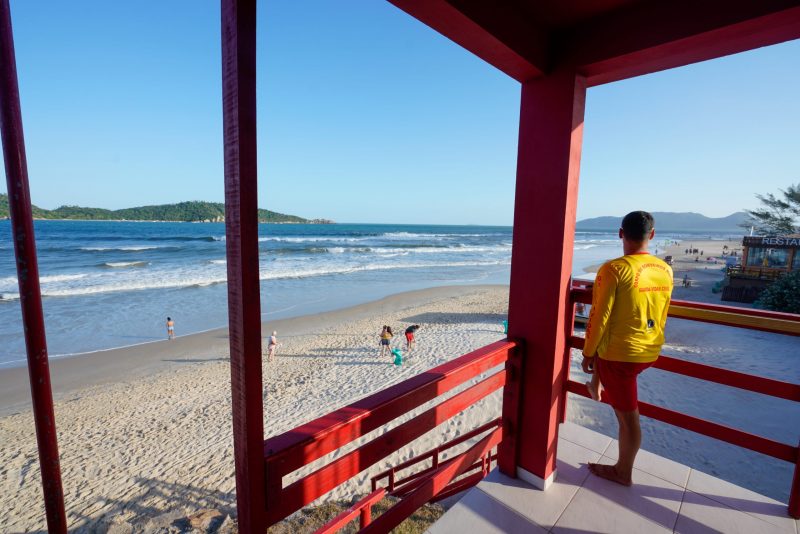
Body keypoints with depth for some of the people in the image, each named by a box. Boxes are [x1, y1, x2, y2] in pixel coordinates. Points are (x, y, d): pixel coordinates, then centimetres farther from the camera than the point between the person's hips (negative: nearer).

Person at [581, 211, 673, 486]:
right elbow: (661, 315, 13)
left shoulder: (613, 269, -21)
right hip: (650, 352, 7)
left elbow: (599, 317, -18)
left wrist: (588, 353, -6)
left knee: (628, 416, 9)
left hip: (619, 353, -6)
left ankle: (623, 472, 28)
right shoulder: (665, 270, 1)